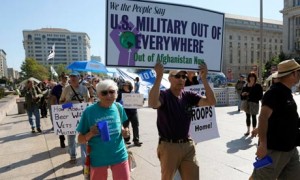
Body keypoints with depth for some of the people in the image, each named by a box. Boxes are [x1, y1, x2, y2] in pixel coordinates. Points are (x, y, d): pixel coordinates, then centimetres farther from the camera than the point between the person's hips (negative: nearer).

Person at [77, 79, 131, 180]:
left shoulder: (118, 107, -6)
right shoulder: (89, 111, -14)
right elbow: (80, 140, -8)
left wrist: (124, 131, -8)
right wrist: (91, 134, -27)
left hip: (119, 156, 2)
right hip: (98, 159, -1)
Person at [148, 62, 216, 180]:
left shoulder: (188, 96, 3)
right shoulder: (163, 95, -11)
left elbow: (211, 101, -6)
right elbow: (152, 103, -34)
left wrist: (204, 78, -15)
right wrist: (159, 76, -36)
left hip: (188, 146, 4)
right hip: (169, 146, -4)